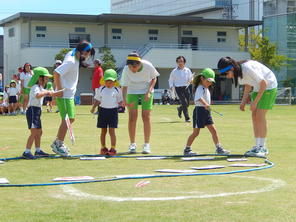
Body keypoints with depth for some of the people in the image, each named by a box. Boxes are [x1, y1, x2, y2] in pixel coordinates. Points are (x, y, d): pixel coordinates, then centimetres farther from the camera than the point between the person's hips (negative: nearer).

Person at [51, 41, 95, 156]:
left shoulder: (76, 59, 8)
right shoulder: (71, 61, -20)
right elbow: (56, 73, -28)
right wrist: (59, 90, -23)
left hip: (70, 95, 10)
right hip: (64, 95, -10)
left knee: (71, 119, 15)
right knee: (66, 120, -8)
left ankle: (58, 142, 24)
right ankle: (58, 145, 2)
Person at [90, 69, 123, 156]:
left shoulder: (117, 90, 3)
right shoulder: (100, 89, 6)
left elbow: (120, 101, 8)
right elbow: (97, 100, 12)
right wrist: (93, 107, -1)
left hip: (113, 110, -2)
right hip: (103, 110, 2)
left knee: (111, 130, -6)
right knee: (103, 131, 8)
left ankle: (113, 149, -3)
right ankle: (103, 148, 18)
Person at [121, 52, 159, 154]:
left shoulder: (148, 66, -27)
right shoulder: (126, 70, -27)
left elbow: (154, 78, -7)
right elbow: (124, 86, -21)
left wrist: (149, 91, -18)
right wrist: (124, 100, -38)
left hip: (146, 91, 0)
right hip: (132, 92, 0)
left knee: (146, 117, -6)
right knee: (132, 117, -4)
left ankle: (146, 144, 1)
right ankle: (132, 144, 6)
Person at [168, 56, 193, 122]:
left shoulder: (188, 70, 8)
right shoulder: (174, 71, 3)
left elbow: (191, 79, 12)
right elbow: (171, 80, 11)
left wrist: (190, 81, -12)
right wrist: (171, 86, -6)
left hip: (186, 88, 3)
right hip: (178, 88, -3)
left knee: (187, 104, 6)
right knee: (184, 103, -14)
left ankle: (179, 109, 39)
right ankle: (187, 118, -9)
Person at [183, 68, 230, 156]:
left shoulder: (206, 88, 16)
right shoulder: (200, 88, -16)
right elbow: (199, 98, -37)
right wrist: (205, 104, -52)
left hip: (206, 111, 9)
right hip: (199, 110, -9)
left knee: (213, 130, 3)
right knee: (196, 132, -1)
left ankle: (219, 148, 6)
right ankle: (187, 149, 10)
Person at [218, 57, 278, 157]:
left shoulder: (247, 68, -32)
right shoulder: (236, 72, -6)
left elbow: (264, 83, -25)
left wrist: (255, 101, -21)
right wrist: (243, 101, 0)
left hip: (269, 86, -8)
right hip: (257, 88, 8)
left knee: (260, 116, -12)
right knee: (254, 116, 3)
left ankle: (262, 148, -8)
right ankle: (257, 146, 7)